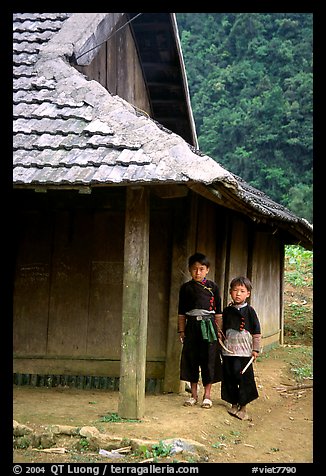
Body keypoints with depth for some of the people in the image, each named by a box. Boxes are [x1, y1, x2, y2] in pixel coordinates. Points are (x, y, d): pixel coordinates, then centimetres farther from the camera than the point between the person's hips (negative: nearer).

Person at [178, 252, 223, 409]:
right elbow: (181, 312, 9)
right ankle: (194, 395, 17)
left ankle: (207, 395, 12)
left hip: (208, 326, -1)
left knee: (209, 359, 1)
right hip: (192, 326, 1)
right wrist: (181, 331, 5)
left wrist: (219, 330, 3)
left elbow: (218, 312, 6)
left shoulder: (212, 287, 3)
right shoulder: (186, 287, 5)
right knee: (191, 359, 4)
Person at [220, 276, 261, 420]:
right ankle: (234, 404, 20)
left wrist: (255, 349, -3)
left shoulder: (249, 311, -2)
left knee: (244, 378, -2)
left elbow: (256, 332, -1)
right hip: (228, 351, 4)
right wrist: (222, 343, 15)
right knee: (229, 377, 7)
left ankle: (243, 407, 8)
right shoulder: (227, 310, 8)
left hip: (244, 351, -4)